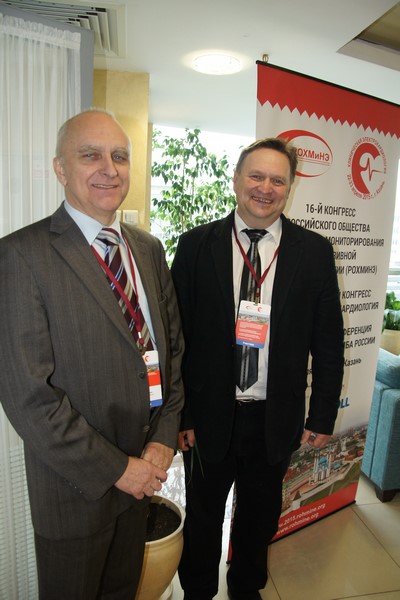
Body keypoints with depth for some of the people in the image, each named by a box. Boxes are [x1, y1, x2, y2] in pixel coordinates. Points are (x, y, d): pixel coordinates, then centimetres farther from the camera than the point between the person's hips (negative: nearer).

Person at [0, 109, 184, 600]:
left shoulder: (149, 249, 2)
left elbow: (172, 345, 4)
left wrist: (164, 439, -4)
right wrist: (114, 468, -16)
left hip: (142, 471, 5)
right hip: (75, 485, -5)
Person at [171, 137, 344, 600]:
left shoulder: (315, 252, -4)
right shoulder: (197, 245, -7)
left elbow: (328, 343, 0)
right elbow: (174, 335, -6)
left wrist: (322, 417, 0)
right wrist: (178, 412, -6)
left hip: (276, 419, 2)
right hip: (210, 414, -1)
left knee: (260, 517, 25)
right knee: (202, 518, 21)